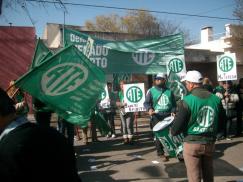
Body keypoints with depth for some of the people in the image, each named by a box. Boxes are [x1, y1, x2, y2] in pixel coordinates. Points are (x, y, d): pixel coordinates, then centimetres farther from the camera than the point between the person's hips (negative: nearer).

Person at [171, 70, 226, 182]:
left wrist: (172, 131, 6)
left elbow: (176, 129, -15)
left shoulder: (186, 101, -17)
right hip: (210, 143, 5)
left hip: (192, 143, -5)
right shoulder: (216, 99, 0)